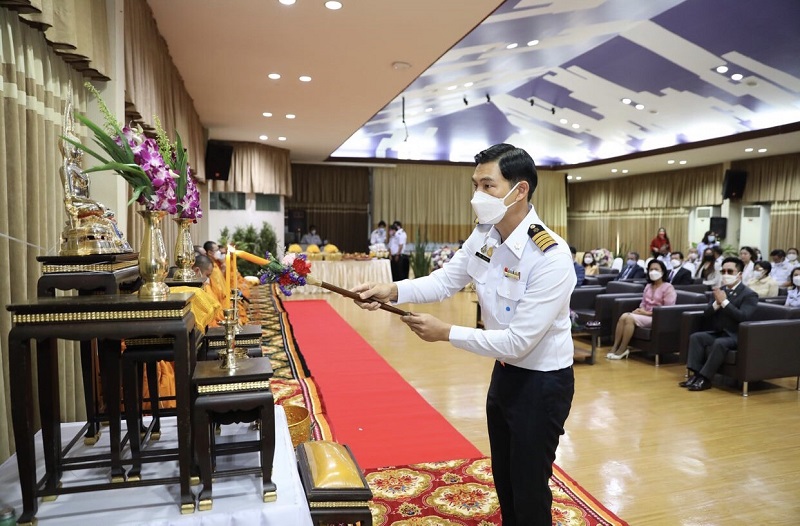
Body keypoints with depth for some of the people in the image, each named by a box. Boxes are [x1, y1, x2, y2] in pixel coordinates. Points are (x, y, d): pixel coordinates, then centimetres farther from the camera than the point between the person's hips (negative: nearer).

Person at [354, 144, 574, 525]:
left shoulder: (551, 257, -29)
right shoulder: (483, 236, -5)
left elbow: (518, 341, -28)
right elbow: (445, 280, 0)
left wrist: (445, 333, -25)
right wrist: (392, 290, -17)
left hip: (542, 382, -7)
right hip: (505, 372, 7)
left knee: (529, 492, 10)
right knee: (503, 482, 24)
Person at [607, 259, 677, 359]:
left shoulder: (668, 288, -5)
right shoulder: (648, 286, 17)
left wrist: (648, 313, -17)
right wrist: (640, 310, -6)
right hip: (645, 315, 7)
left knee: (630, 318, -29)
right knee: (623, 316, -23)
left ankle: (622, 349, -23)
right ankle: (615, 347, -26)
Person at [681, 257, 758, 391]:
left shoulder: (749, 294, -7)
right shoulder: (720, 291, 11)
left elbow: (743, 317, -23)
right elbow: (706, 315, 5)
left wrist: (724, 301, -24)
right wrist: (717, 303, -14)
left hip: (736, 336, -6)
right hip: (718, 332, 6)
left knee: (719, 343, -34)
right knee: (695, 337, -18)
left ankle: (705, 378, -26)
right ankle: (696, 374, -22)